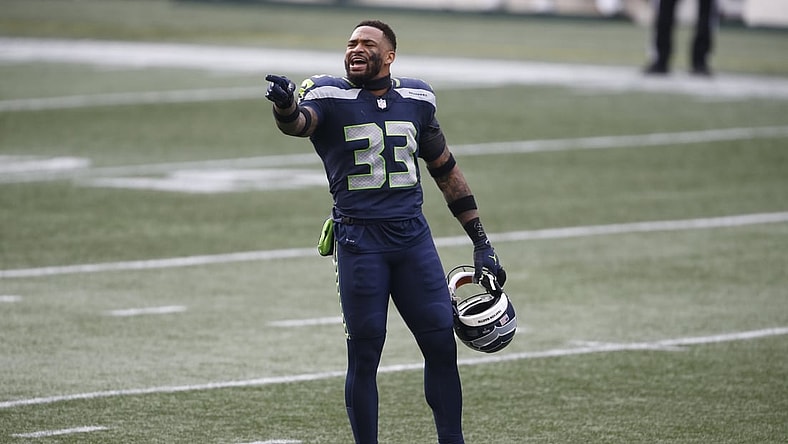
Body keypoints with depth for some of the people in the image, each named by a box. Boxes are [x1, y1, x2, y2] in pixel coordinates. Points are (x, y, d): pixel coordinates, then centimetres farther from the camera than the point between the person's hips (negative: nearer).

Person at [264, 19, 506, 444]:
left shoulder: (415, 99, 9)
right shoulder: (331, 96, -3)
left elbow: (446, 170, 17)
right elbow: (300, 122, -26)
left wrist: (481, 242, 17)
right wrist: (286, 108, -52)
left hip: (413, 235, 3)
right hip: (359, 239, -3)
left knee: (442, 346, 2)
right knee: (364, 355, 0)